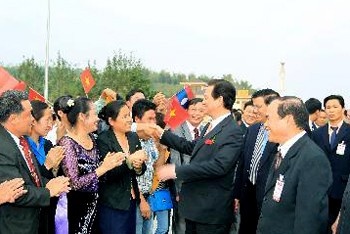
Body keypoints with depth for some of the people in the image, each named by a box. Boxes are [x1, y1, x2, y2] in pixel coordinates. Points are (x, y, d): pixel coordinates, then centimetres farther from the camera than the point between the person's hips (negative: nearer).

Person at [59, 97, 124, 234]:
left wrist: (107, 163, -3)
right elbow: (74, 183, -20)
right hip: (76, 207, -7)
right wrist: (103, 168, -20)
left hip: (94, 204, 7)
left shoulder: (91, 139, 5)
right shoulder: (67, 143, -17)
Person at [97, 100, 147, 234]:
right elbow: (106, 174, -18)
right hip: (112, 204, -6)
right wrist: (129, 160, -28)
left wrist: (139, 167, -13)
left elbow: (142, 170, 9)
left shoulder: (133, 137, 6)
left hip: (131, 201, 6)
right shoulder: (103, 140, -12)